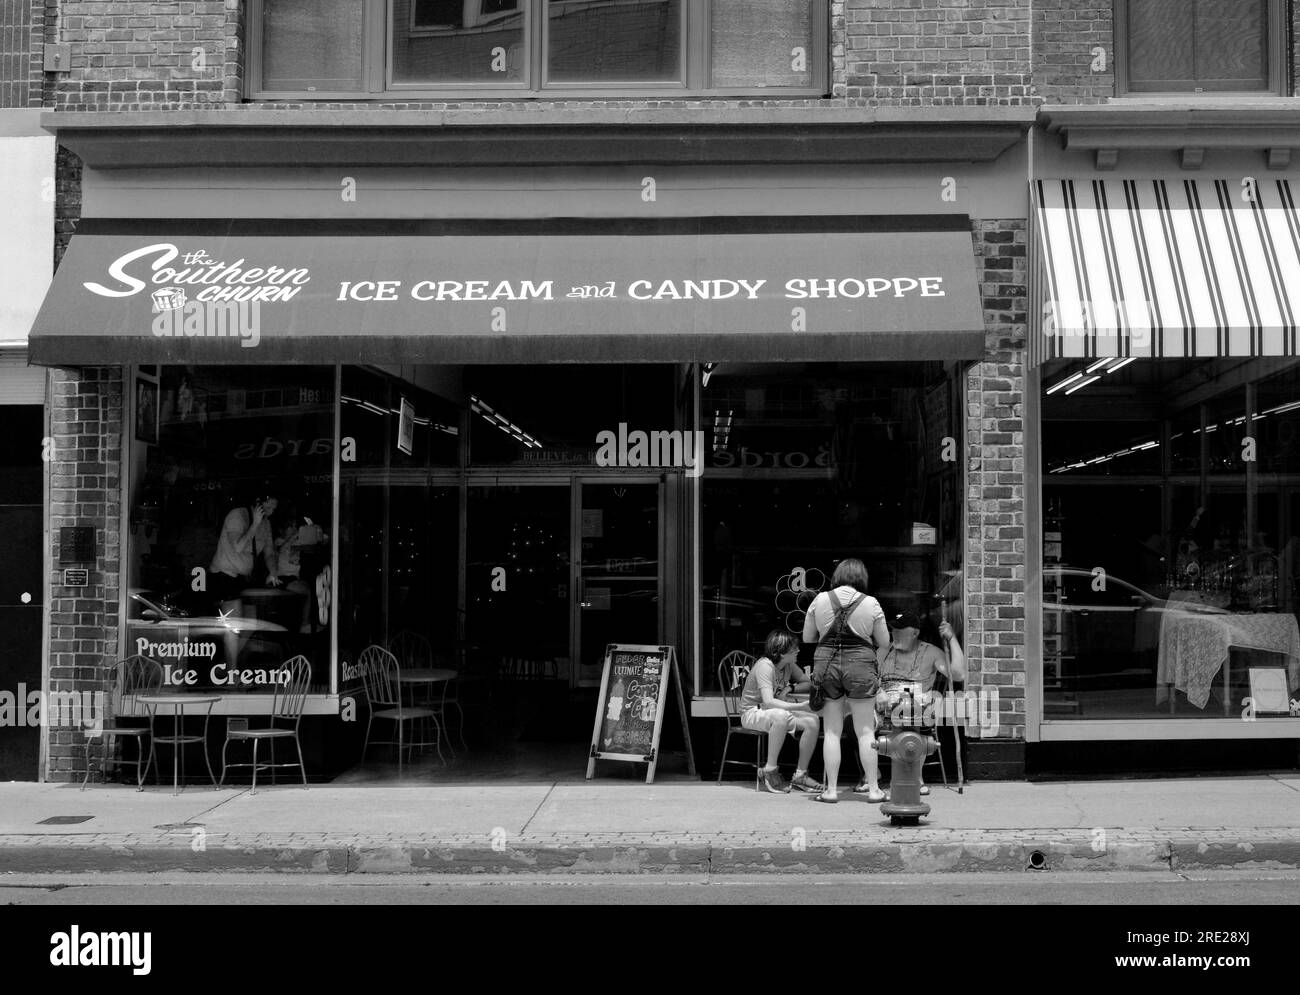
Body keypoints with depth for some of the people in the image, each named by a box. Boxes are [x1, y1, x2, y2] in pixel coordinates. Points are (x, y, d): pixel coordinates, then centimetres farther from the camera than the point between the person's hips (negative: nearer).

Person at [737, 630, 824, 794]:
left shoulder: (789, 665, 0)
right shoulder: (765, 666, -24)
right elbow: (768, 701, -35)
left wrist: (790, 689, -14)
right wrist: (800, 706, -42)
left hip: (778, 712, 8)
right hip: (752, 713, -7)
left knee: (813, 722, -16)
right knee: (780, 716, -40)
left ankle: (800, 774, -5)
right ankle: (770, 772, -27)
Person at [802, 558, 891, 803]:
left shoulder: (820, 600, 2)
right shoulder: (871, 603, -1)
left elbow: (807, 637, 11)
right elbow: (884, 644, 4)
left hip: (825, 663, 1)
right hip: (860, 664, -1)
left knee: (832, 731, 7)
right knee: (865, 730, 6)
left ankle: (831, 789, 7)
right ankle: (873, 788, 9)